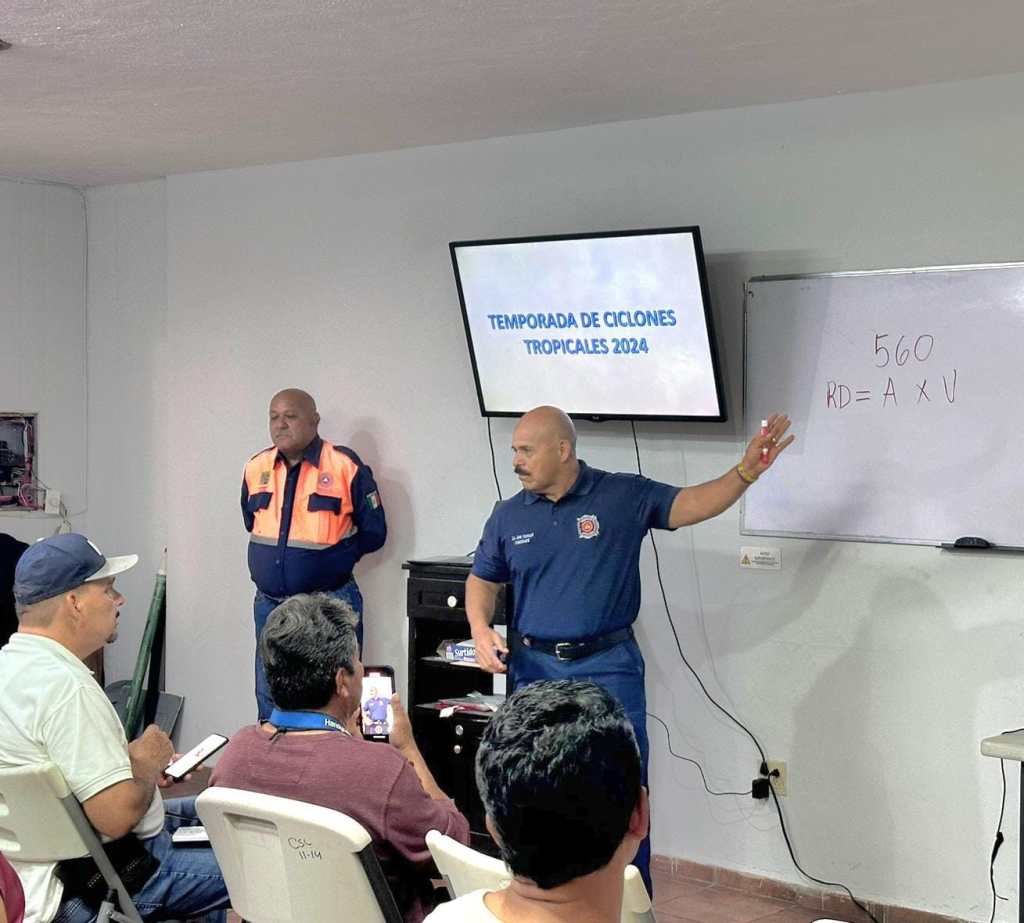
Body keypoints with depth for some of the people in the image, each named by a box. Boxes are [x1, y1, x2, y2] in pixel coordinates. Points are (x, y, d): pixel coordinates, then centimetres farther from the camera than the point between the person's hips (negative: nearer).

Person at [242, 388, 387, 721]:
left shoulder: (345, 466, -9)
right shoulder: (256, 468, 5)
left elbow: (374, 533, -4)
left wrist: (330, 556, -3)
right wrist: (272, 556, 10)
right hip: (269, 604, 5)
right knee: (269, 704, 15)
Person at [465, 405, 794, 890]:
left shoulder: (623, 496, -4)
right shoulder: (509, 515, 5)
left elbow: (692, 505, -7)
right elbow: (482, 581, 14)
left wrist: (747, 470, -23)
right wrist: (481, 631, -4)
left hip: (608, 668, -3)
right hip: (534, 669, 3)